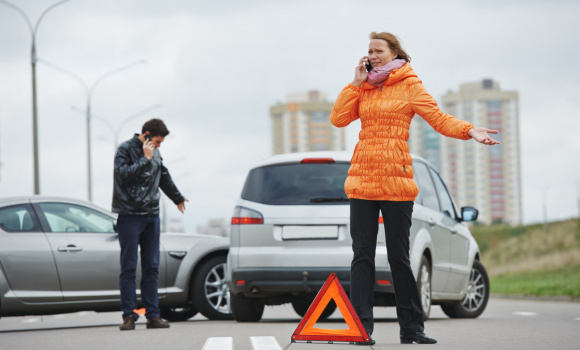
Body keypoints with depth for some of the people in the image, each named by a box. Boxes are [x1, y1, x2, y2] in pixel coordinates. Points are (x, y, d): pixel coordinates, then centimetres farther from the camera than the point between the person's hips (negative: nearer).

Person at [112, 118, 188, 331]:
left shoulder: (155, 153, 16)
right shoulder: (125, 150, -4)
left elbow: (164, 177, 32)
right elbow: (124, 174, -20)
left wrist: (178, 198, 45)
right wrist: (145, 159, -18)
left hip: (152, 216, 6)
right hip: (130, 216, -6)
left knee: (152, 267, 5)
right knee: (128, 268, -5)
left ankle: (153, 315, 7)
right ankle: (129, 315, -4)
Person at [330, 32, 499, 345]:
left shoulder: (409, 85, 2)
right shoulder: (363, 88, 14)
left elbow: (438, 118, -6)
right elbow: (338, 119, 4)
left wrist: (468, 131, -22)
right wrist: (356, 83, 1)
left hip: (395, 179, -3)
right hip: (362, 178, 3)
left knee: (399, 256, 0)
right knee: (362, 255, 0)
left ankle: (411, 327, 8)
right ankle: (361, 327, 1)